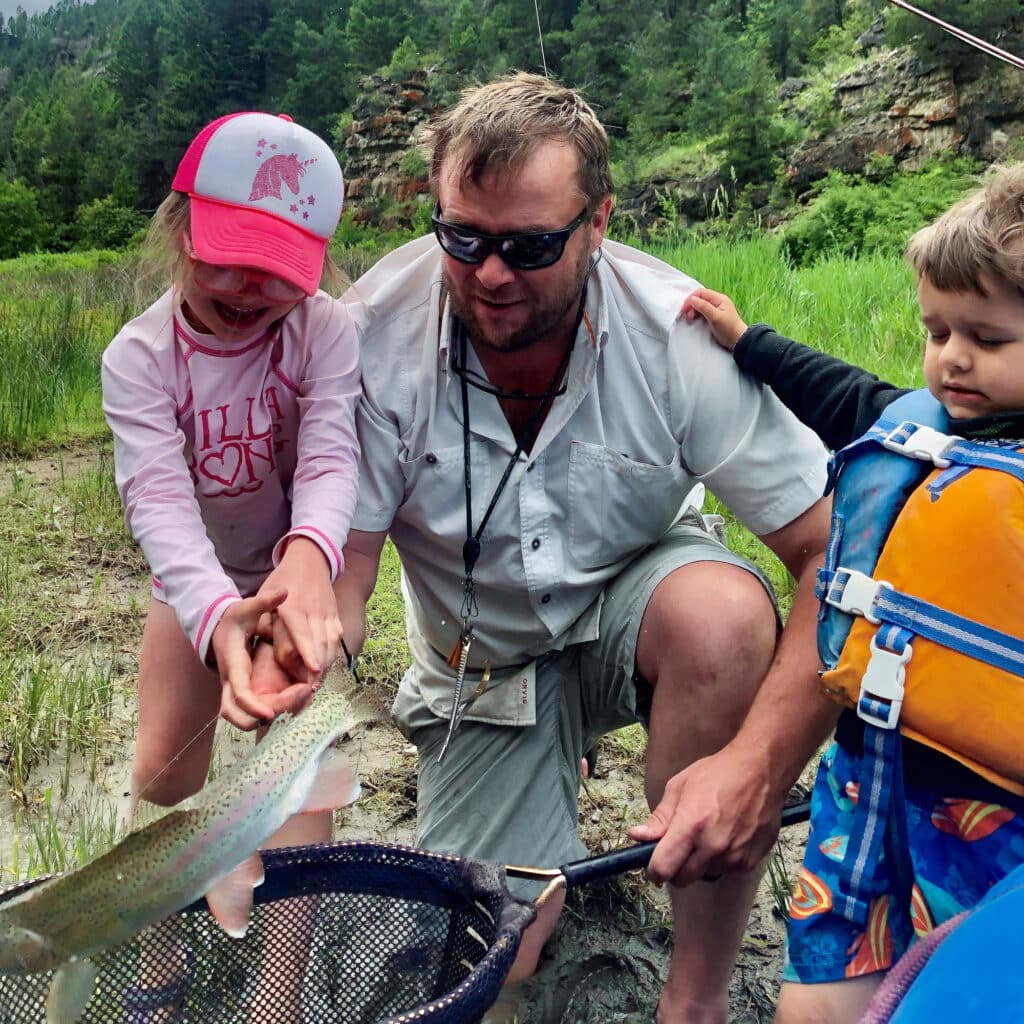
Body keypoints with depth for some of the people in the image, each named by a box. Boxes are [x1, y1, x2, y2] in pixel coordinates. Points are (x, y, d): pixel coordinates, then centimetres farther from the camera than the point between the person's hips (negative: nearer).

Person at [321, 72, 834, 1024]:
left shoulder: (678, 335, -25)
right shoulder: (377, 334, -22)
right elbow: (338, 565, -19)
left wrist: (762, 759, -37)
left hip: (634, 604, 0)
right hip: (481, 655, 1)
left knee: (722, 608, -37)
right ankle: (546, 861, 28)